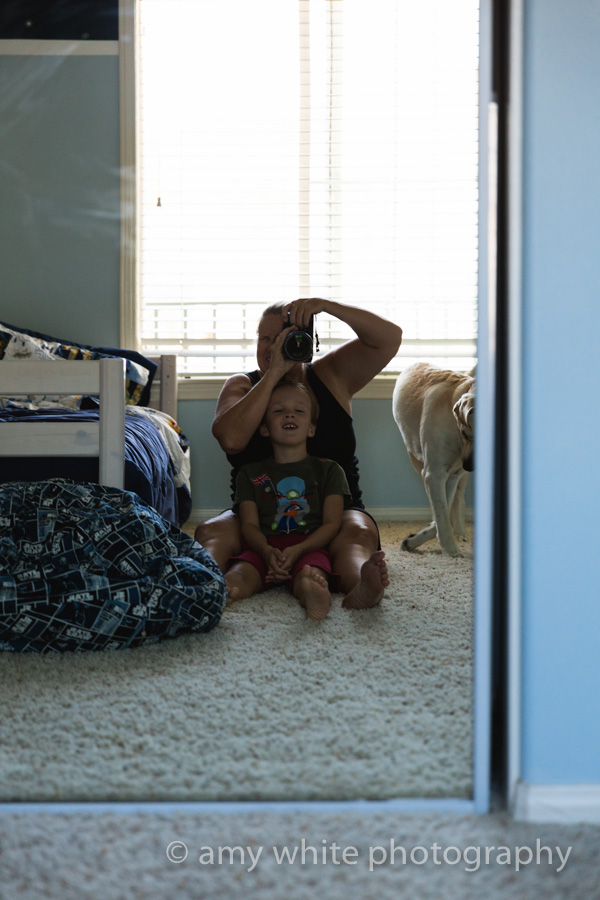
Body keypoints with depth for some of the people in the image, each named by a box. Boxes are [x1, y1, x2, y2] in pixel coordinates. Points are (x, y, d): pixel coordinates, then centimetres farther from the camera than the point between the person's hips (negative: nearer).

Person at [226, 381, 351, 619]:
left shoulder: (328, 470, 18)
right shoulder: (251, 473, 21)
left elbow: (332, 523, 6)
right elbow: (249, 524, 9)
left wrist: (298, 550, -14)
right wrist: (267, 551, -17)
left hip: (309, 547, -1)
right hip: (264, 548, 2)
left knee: (310, 571, -39)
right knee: (242, 570, -35)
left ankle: (313, 593, -74)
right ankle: (220, 591, -67)